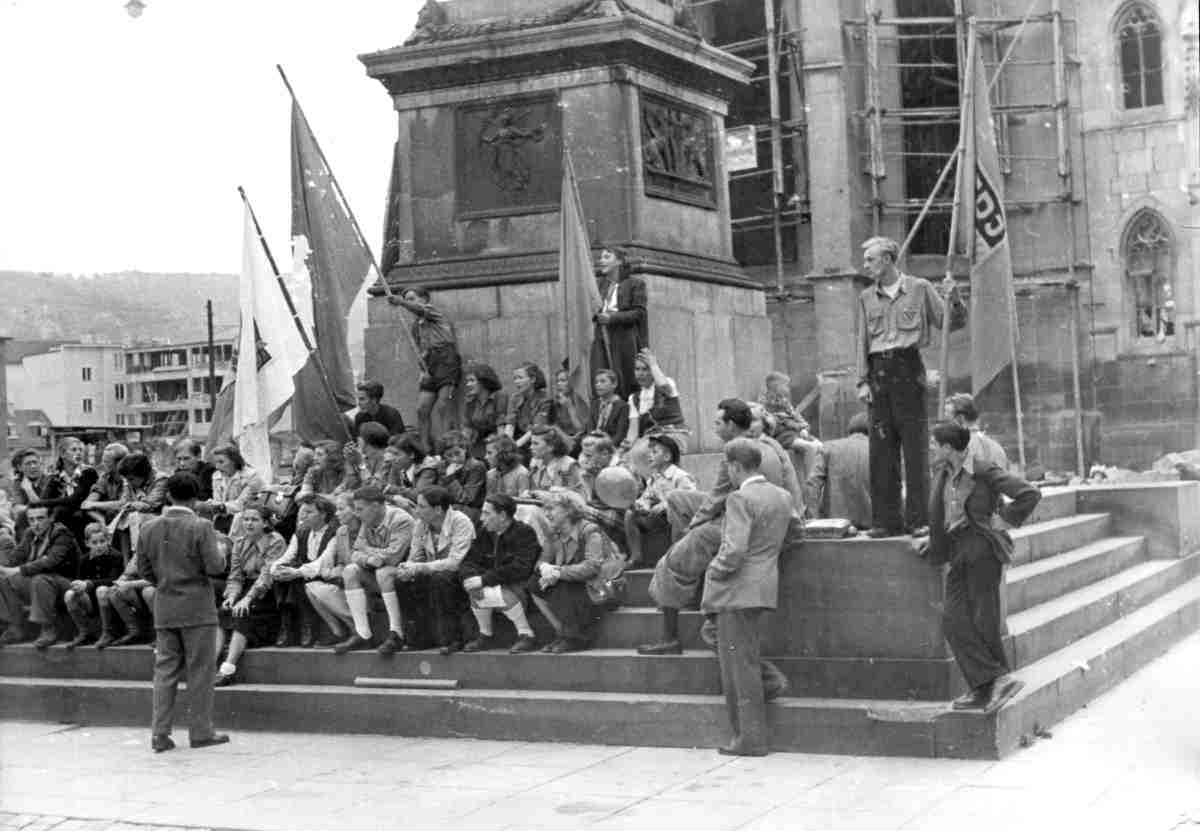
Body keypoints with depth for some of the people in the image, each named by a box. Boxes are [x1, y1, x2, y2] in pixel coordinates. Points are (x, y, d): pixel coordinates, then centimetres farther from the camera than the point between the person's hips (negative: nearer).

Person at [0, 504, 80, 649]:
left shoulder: (62, 534, -15)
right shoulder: (29, 534, 8)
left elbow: (51, 562, -29)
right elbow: (16, 559, 3)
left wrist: (18, 571, -35)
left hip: (63, 581, -7)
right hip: (33, 582, 7)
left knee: (40, 579, -36)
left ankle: (48, 630, -24)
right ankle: (16, 629, -3)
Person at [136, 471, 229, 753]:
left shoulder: (149, 528, 4)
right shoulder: (201, 527, -12)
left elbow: (144, 570, 7)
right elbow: (215, 566, -16)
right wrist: (220, 554, 5)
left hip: (164, 608, 5)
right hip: (197, 608, -5)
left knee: (165, 669, 9)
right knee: (200, 671, 3)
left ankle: (160, 733, 6)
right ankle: (201, 731, 7)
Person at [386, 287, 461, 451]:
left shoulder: (432, 310, 4)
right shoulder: (416, 325, 23)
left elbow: (421, 309, -19)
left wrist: (400, 301, -38)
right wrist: (423, 371, 4)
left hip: (447, 359, -7)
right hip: (431, 365, 7)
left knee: (442, 406, -17)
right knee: (422, 408, -1)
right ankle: (425, 447, 3)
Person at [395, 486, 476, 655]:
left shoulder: (461, 523, -20)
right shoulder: (420, 524, 1)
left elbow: (455, 563, -28)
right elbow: (415, 557, 3)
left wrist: (420, 568, -33)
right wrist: (407, 568, -23)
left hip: (460, 578, -6)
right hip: (432, 576, 6)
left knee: (439, 579, -36)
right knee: (402, 580, -18)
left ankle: (453, 638, -23)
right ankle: (419, 637, -8)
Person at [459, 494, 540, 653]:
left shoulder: (524, 533, -15)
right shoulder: (485, 533, 6)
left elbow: (520, 568, -26)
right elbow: (468, 561, 5)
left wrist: (484, 579, -27)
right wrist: (470, 577, -20)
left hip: (523, 587, -6)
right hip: (499, 585, 6)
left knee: (495, 593, -34)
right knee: (475, 590, -22)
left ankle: (527, 635, -14)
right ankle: (485, 635, 1)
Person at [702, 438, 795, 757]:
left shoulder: (740, 499, -16)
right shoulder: (782, 496, 11)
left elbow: (734, 551, -24)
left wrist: (714, 570, -7)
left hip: (738, 589, -9)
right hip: (762, 585, 9)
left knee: (741, 664, -3)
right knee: (748, 663, 16)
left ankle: (751, 739, 0)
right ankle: (747, 732, 21)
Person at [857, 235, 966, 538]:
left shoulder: (919, 288, 5)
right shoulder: (867, 297, 15)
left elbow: (952, 323, 8)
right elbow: (863, 342, 12)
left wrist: (954, 299, -11)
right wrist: (863, 381, 3)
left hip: (908, 368, -3)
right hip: (879, 371, 3)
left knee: (915, 447, -4)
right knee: (881, 448, 1)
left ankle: (918, 519, 0)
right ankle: (886, 520, 6)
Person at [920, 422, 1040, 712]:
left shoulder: (985, 471, -12)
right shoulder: (944, 474, 11)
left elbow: (1031, 494, -12)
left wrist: (1003, 518, -8)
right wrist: (934, 539, 20)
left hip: (983, 549, -7)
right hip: (959, 552, 7)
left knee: (984, 621, -3)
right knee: (954, 620, -5)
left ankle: (987, 687, 8)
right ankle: (985, 687, -3)